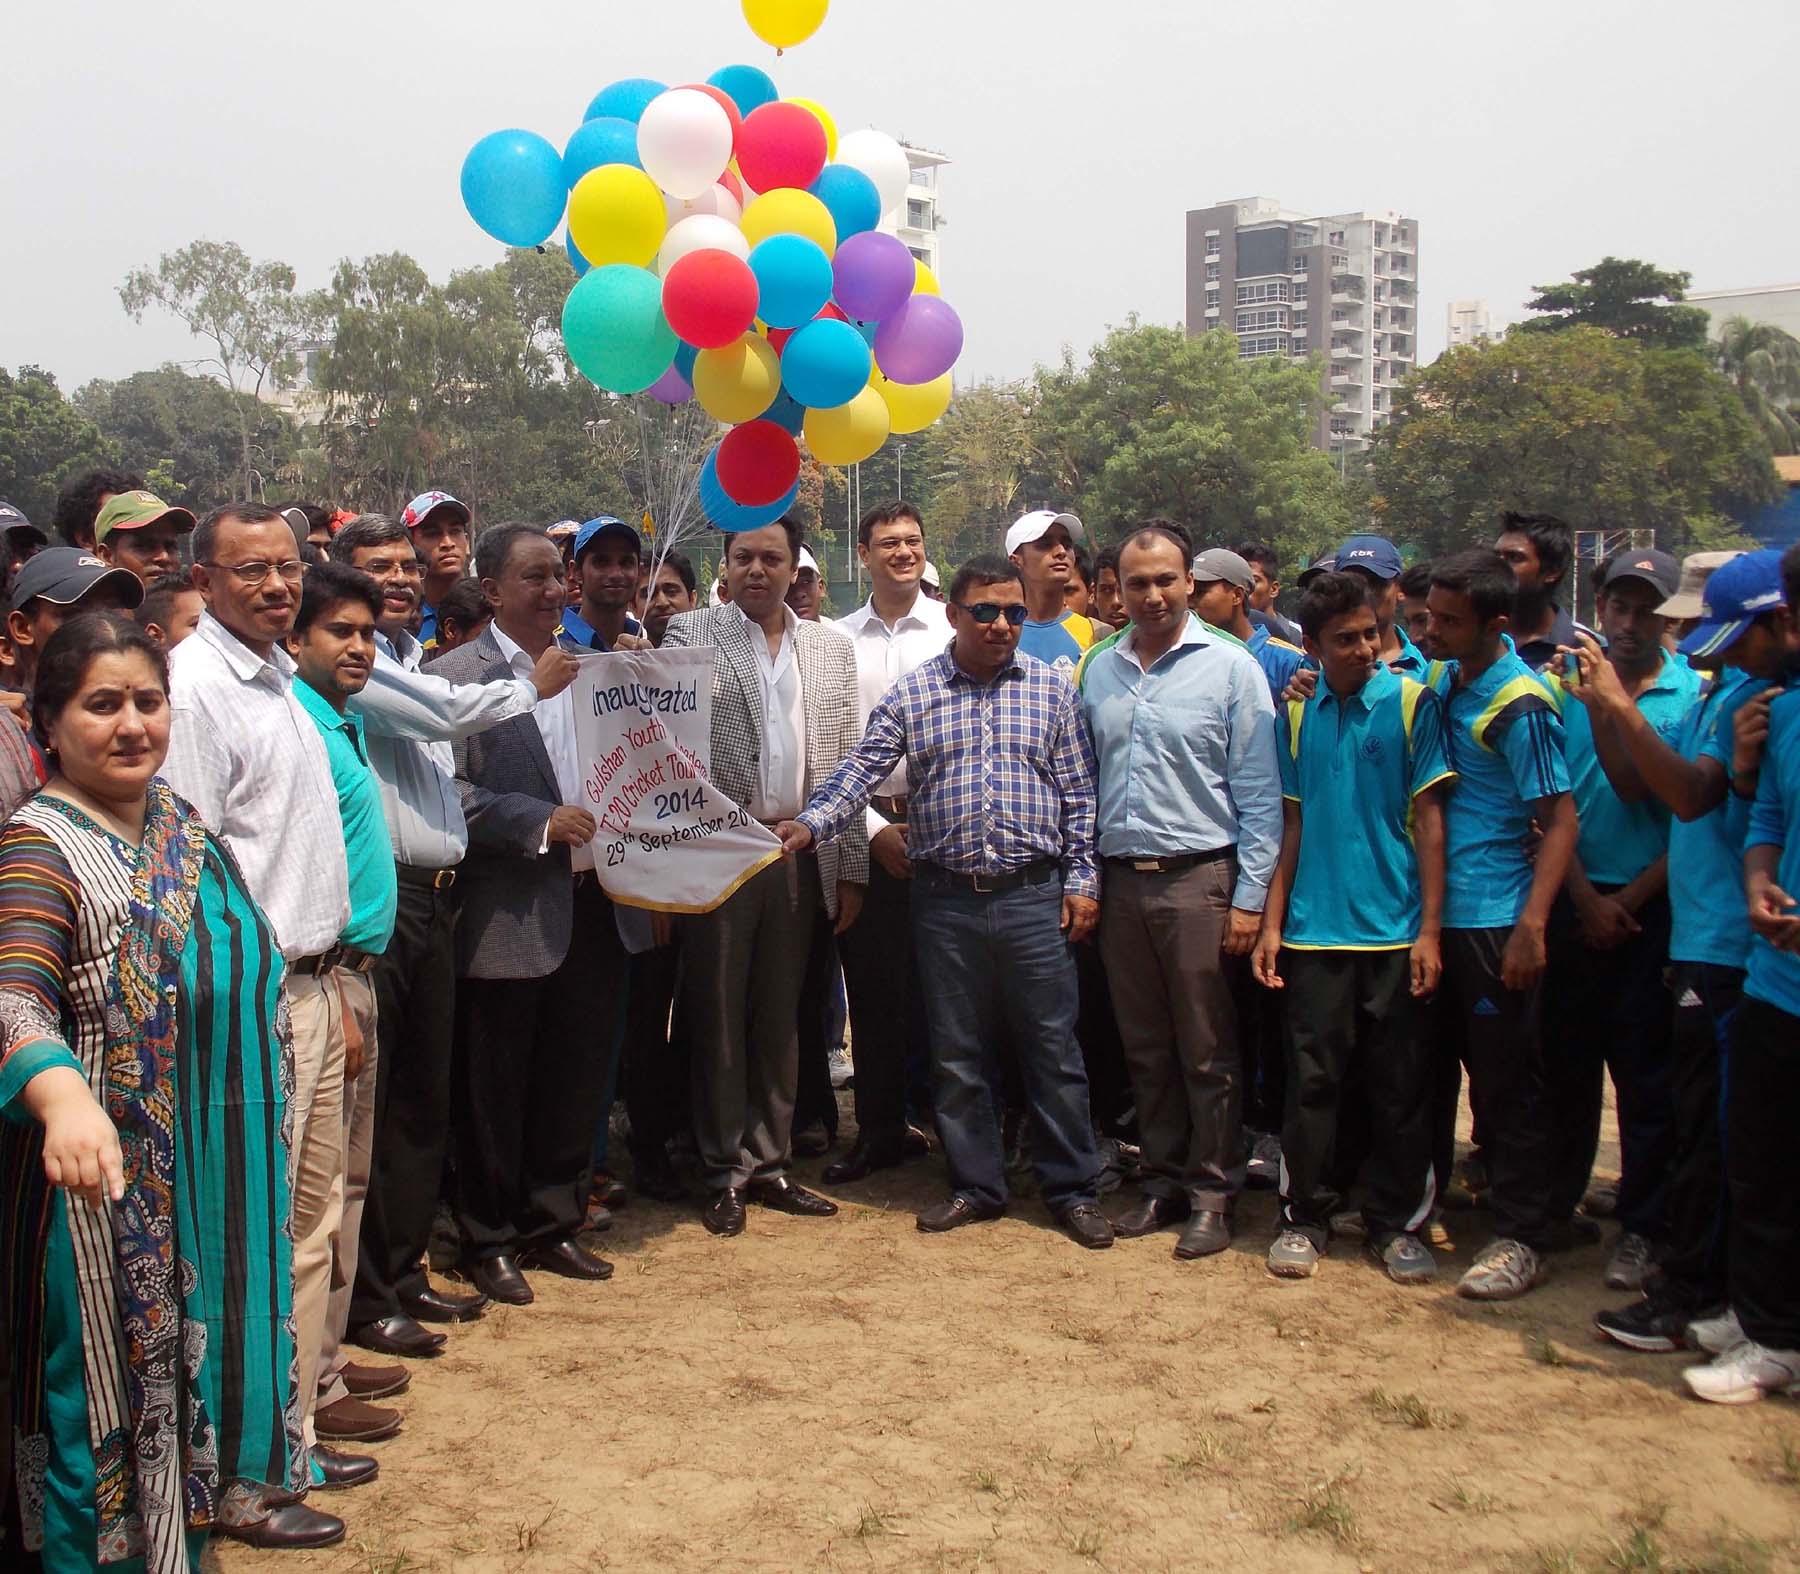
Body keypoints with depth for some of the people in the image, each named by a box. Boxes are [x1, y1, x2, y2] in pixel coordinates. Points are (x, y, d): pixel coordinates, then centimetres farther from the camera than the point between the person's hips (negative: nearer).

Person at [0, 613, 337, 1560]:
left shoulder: (175, 819, 6)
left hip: (217, 1158, 7)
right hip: (115, 1171, -7)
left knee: (202, 1333, 23)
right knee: (117, 1375, 7)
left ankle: (226, 1490, 42)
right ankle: (107, 1545, 25)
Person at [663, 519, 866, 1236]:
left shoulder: (831, 647, 11)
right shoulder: (690, 635, 2)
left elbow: (845, 763, 10)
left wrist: (851, 866, 6)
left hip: (800, 855, 3)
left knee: (780, 1016, 11)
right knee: (718, 1015, 4)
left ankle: (768, 1162, 21)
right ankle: (725, 1171, 15)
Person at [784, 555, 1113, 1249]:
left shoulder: (1051, 690, 5)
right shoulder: (911, 693, 4)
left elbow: (1078, 794, 6)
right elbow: (860, 770, -3)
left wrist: (1081, 879, 1)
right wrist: (811, 824, -19)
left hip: (1034, 897, -1)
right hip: (945, 900, 1)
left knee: (1053, 1049, 3)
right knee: (956, 1054, 9)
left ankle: (1073, 1190, 16)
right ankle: (976, 1185, 23)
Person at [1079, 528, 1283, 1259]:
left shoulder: (1230, 666, -4)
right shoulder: (1099, 671, 10)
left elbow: (1258, 792, -5)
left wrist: (1250, 896, -9)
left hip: (1199, 878, -4)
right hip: (1122, 881, 4)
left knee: (1206, 1052, 2)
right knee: (1145, 1048, 12)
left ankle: (1212, 1193, 13)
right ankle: (1163, 1180, 24)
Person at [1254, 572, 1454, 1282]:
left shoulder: (1412, 703, -2)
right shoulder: (1296, 715, 7)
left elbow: (1429, 818, -3)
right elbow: (1293, 826, 11)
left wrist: (1430, 929, -8)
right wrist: (1271, 923, 5)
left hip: (1395, 931, -2)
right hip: (1313, 931, 2)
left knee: (1399, 1088, 6)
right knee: (1312, 1082, 6)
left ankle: (1397, 1222, 20)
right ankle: (1304, 1216, 20)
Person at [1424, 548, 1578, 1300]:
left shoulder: (1519, 704, -16)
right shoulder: (1440, 681, 6)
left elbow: (1560, 820, -17)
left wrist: (1532, 925, -23)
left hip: (1494, 920, -7)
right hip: (1433, 911, 7)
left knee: (1506, 1082, 1)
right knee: (1429, 1068, 17)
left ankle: (1520, 1239, 11)